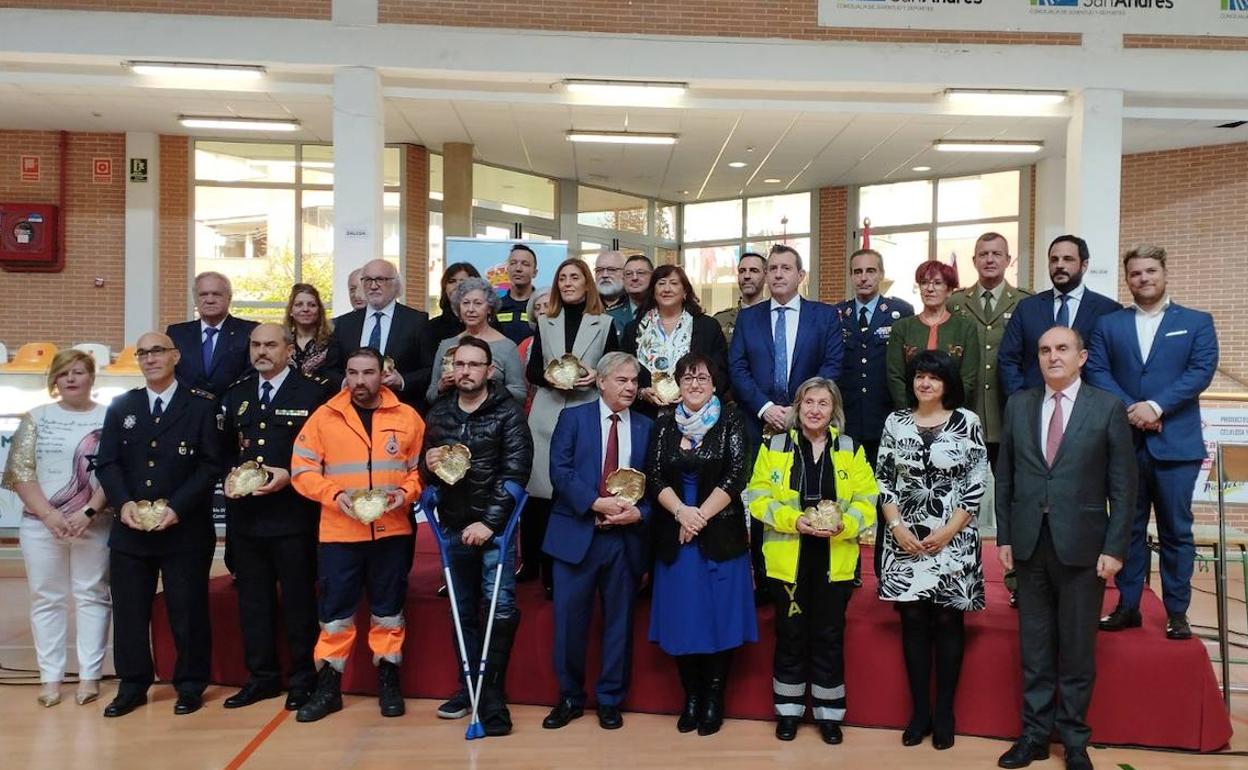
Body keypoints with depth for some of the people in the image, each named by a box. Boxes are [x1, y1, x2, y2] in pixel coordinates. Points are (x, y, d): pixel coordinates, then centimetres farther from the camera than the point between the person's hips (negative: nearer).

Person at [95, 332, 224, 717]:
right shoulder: (121, 406, 12)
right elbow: (107, 463, 6)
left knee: (188, 610, 3)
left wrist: (177, 507, -15)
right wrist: (123, 503, -11)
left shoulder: (201, 406, 0)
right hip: (130, 529, 4)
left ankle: (190, 684, 17)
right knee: (129, 610, 8)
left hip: (185, 529, -3)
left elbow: (211, 465, -5)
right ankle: (133, 685, 22)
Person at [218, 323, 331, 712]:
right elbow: (226, 448, 18)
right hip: (245, 513, 5)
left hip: (293, 512, -5)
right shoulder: (236, 394, 13)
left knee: (298, 598, 4)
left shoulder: (314, 392, -4)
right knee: (252, 598, 11)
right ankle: (261, 676, 24)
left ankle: (303, 678, 16)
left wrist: (290, 476, -16)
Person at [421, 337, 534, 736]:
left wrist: (489, 522, -18)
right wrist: (428, 465, -9)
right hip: (454, 527, 4)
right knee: (463, 611, 13)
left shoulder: (508, 411, -6)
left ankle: (492, 693, 3)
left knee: (501, 609, -10)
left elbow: (515, 471, -13)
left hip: (495, 527, -4)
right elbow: (425, 469, 16)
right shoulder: (439, 412, 8)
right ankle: (468, 685, 26)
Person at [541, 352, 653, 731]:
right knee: (569, 618, 3)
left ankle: (610, 700, 23)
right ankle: (570, 697, 20)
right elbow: (559, 470, -7)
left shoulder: (646, 427, 10)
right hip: (577, 534, -2)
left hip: (625, 537, 2)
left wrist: (639, 512, -12)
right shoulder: (573, 417, 3)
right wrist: (596, 503, -17)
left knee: (619, 621, 9)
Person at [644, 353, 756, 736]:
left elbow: (735, 474, -9)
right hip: (674, 535, 2)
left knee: (719, 615, 3)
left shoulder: (731, 419, -1)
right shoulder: (664, 424, 7)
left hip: (721, 534, -2)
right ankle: (691, 696, 20)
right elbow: (652, 477, 0)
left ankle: (714, 698, 16)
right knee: (681, 616, 6)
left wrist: (701, 516, -14)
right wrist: (681, 511, -15)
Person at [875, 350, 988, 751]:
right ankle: (919, 710, 16)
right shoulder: (896, 422, 4)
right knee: (913, 621, 5)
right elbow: (883, 480, 5)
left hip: (954, 540, -2)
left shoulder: (968, 422, -2)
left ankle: (944, 713, 16)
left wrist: (947, 532, -10)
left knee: (948, 622, 5)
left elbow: (977, 485, -4)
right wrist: (897, 528, -6)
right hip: (905, 539, 2)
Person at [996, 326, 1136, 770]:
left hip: (1081, 547, -2)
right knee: (1034, 647, 11)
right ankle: (1035, 734, 23)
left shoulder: (1108, 408, -2)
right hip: (1029, 545, 2)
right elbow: (1004, 478, 8)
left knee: (1077, 649, 9)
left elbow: (1123, 485, -3)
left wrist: (1115, 549, -7)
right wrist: (1004, 537, 5)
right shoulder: (1018, 406, 6)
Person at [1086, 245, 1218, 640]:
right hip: (1123, 440, 2)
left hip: (1176, 442, -1)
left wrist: (1155, 406, -17)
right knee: (1128, 527, 8)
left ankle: (1177, 612, 16)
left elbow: (1202, 370, -6)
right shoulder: (1108, 324, 10)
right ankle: (1128, 606, 17)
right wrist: (1129, 410, -14)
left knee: (1176, 530, 5)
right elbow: (1096, 371, 0)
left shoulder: (1197, 322, 6)